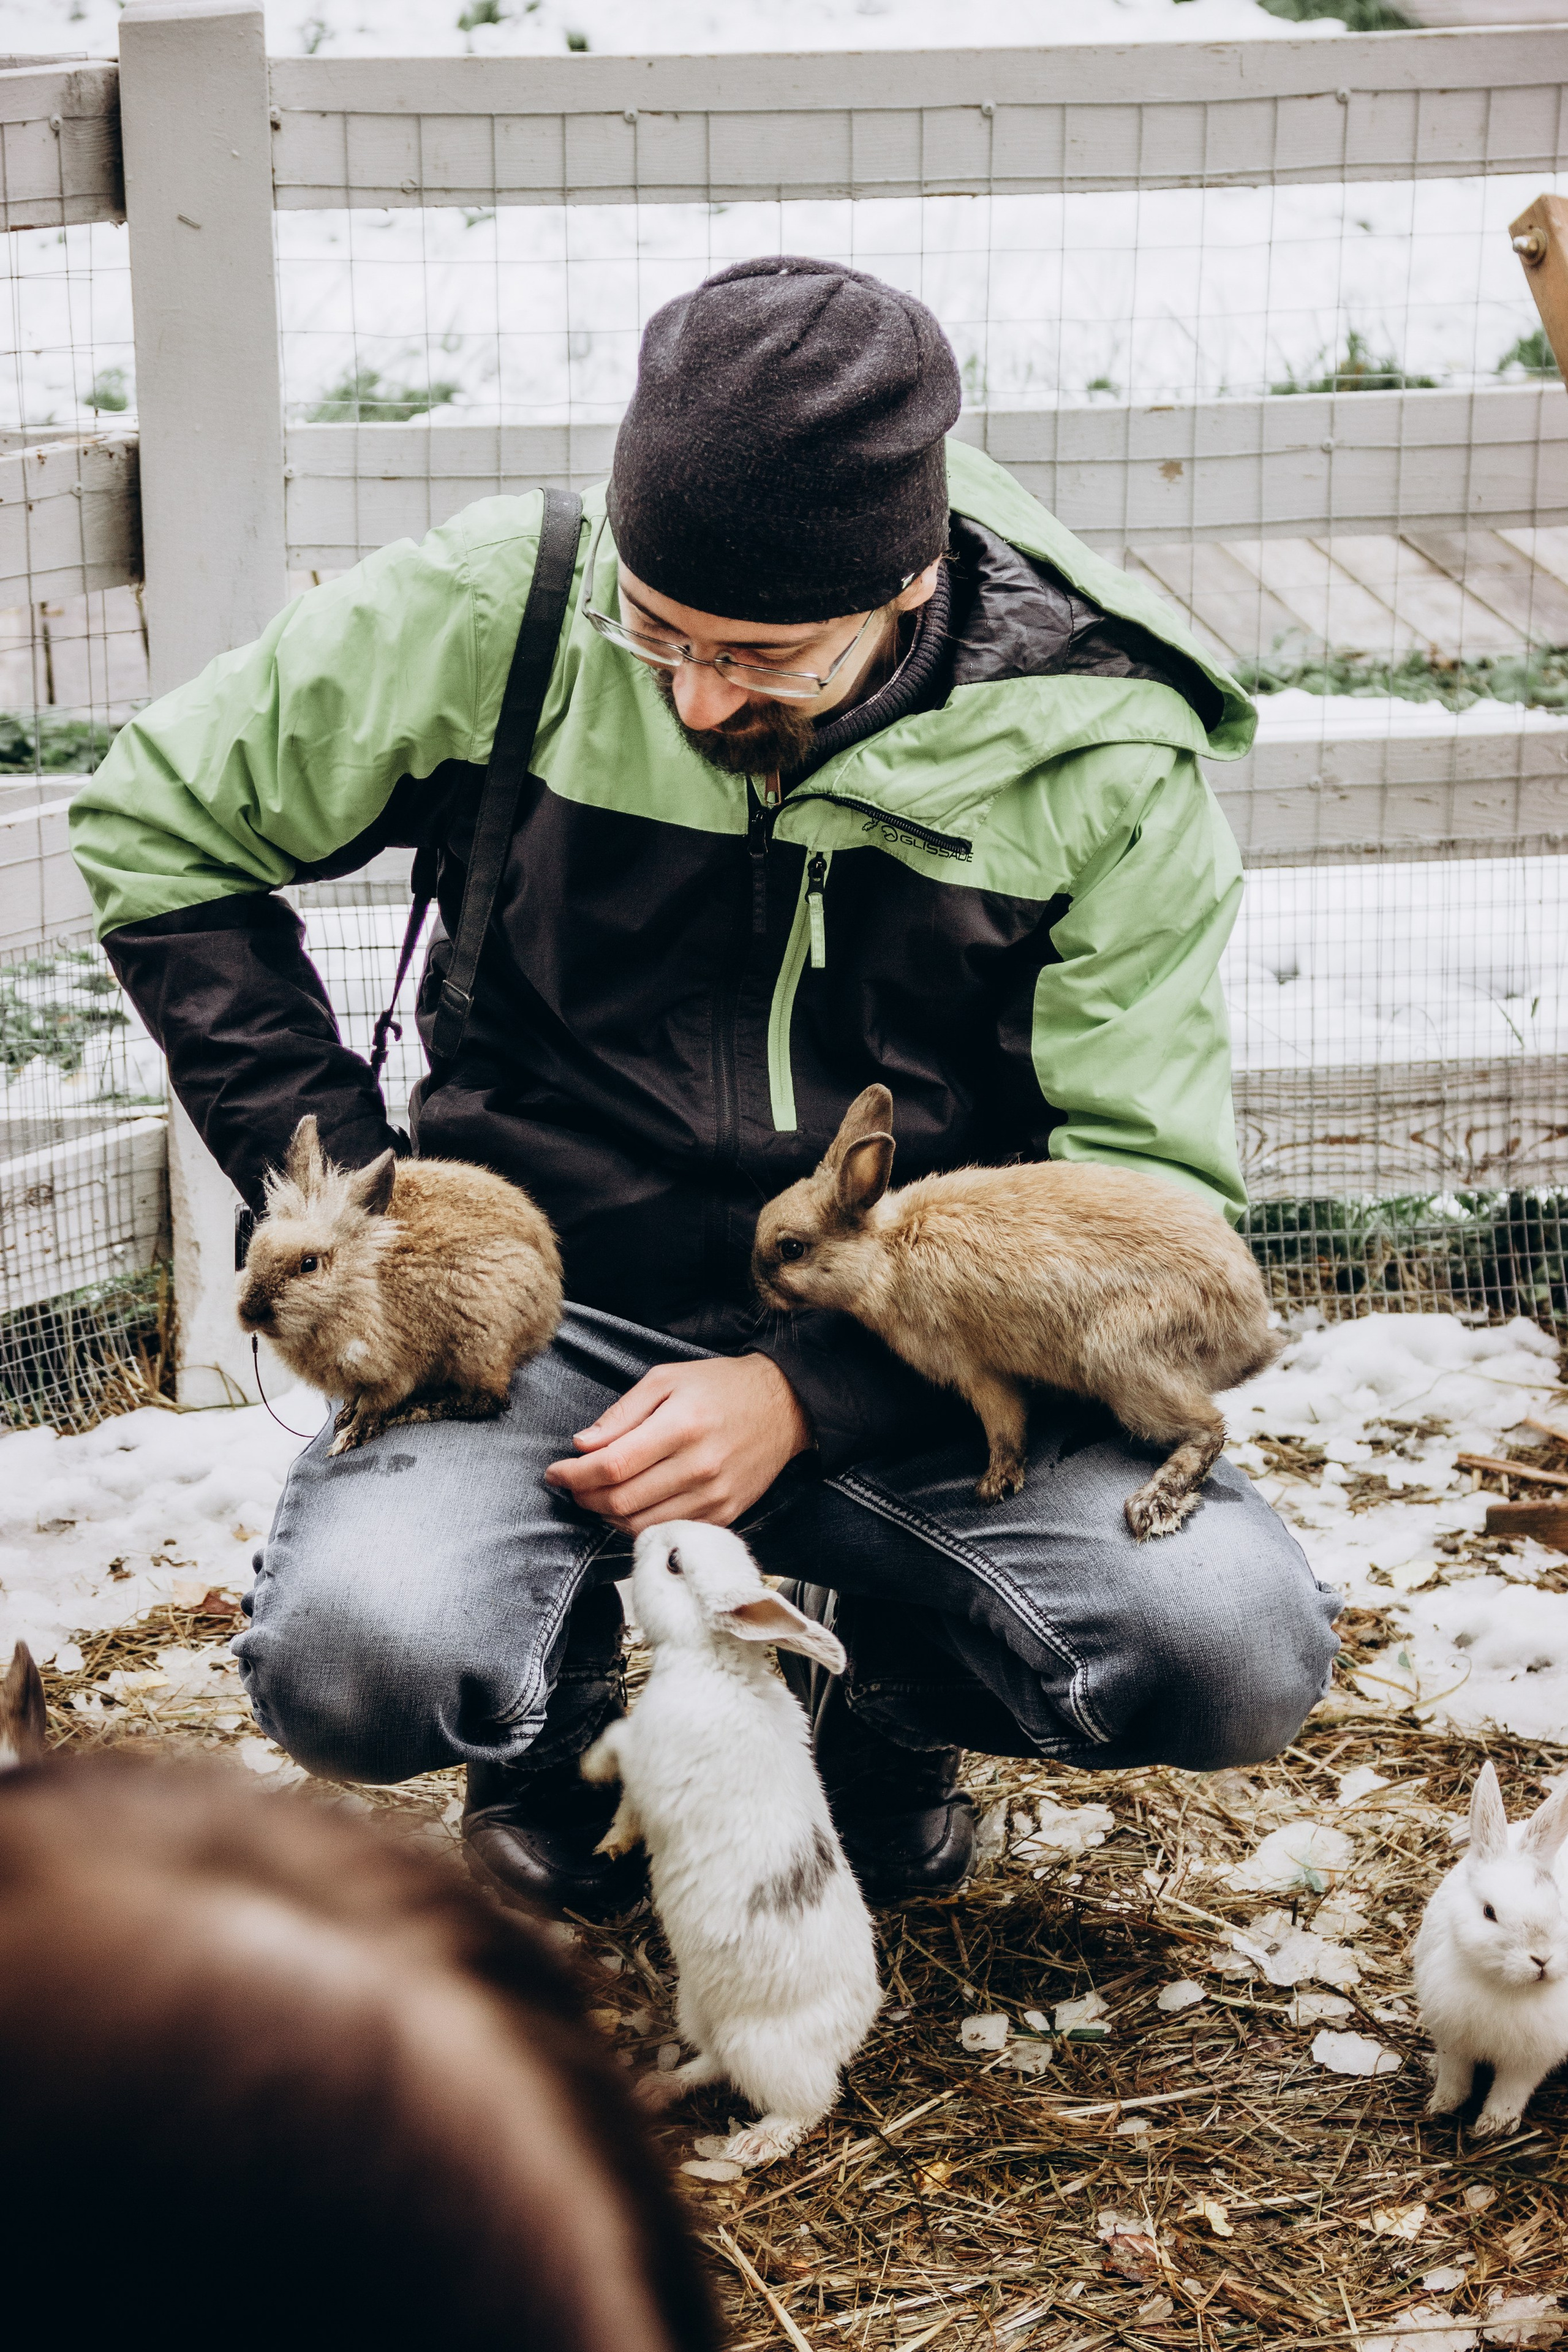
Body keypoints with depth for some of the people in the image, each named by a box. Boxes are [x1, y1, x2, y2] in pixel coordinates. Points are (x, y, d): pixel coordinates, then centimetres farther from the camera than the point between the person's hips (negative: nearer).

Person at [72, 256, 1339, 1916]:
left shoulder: (1100, 758, -9)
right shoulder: (500, 610, -9)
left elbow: (1149, 1194, -5)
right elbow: (158, 823, 5)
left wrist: (809, 1395, -18)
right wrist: (346, 1185, -3)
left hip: (919, 1356, 1)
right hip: (556, 1317, 0)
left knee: (1238, 1652, -26)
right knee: (356, 1664, -31)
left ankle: (893, 1690, 11)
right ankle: (568, 1694, 9)